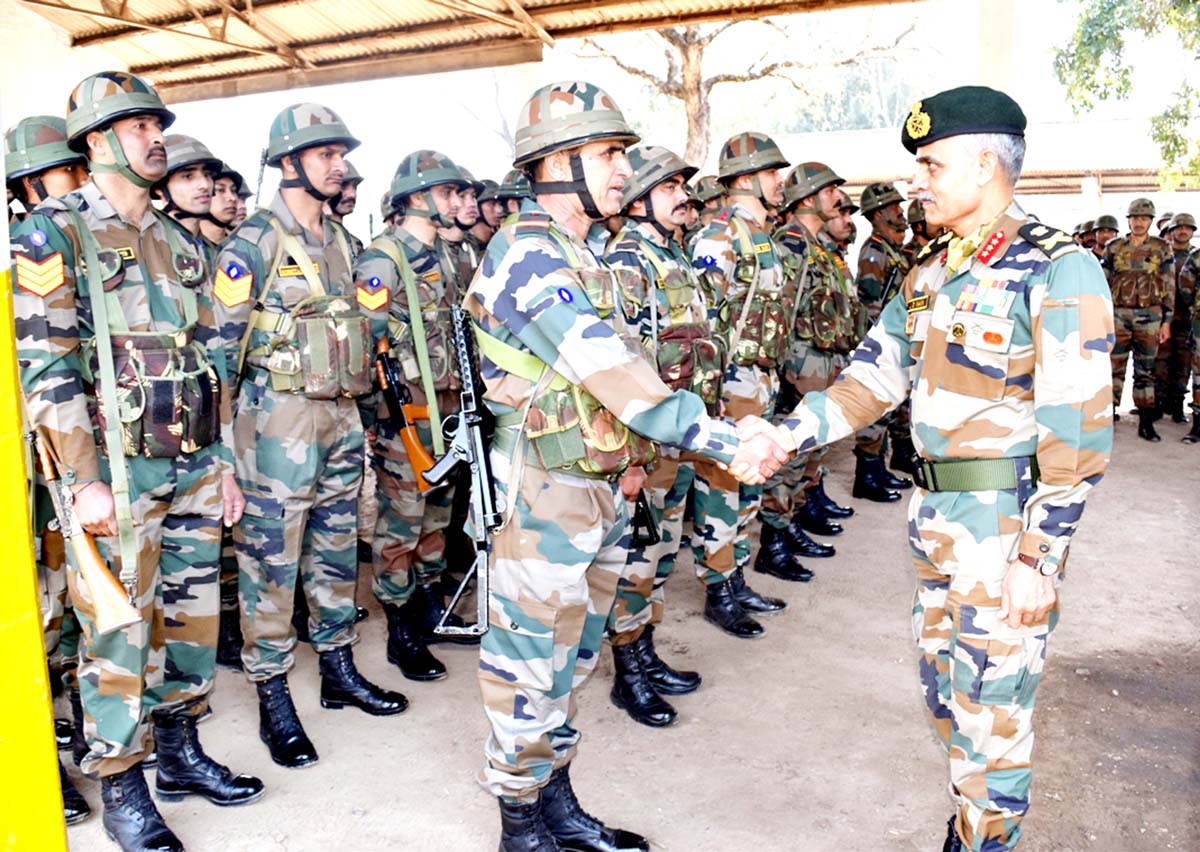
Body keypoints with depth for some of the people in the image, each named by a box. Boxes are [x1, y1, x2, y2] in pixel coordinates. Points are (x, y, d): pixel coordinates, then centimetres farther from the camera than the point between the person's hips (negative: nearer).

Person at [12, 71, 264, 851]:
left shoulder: (179, 243, 14)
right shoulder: (55, 234, -6)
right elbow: (45, 368, -12)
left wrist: (225, 462, 12)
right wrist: (84, 481, -17)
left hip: (196, 466, 6)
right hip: (120, 473, -6)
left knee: (192, 615, 13)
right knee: (120, 633, 3)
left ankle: (181, 752, 30)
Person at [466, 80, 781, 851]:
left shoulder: (582, 256, 14)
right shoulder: (527, 255, -17)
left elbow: (620, 373, 12)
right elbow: (611, 372, -26)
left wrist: (722, 435, 6)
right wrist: (721, 440, -28)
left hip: (600, 488, 9)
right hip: (546, 495, -9)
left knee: (572, 656, 18)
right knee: (533, 662, 4)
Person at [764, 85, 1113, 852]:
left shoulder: (1057, 272, -15)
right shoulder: (930, 273, 9)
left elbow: (1079, 433, -17)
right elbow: (873, 378, 8)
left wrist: (1038, 559, -18)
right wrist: (784, 437, -3)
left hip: (1008, 523, -7)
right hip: (935, 514, 8)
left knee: (992, 708, 5)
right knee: (945, 687, 20)